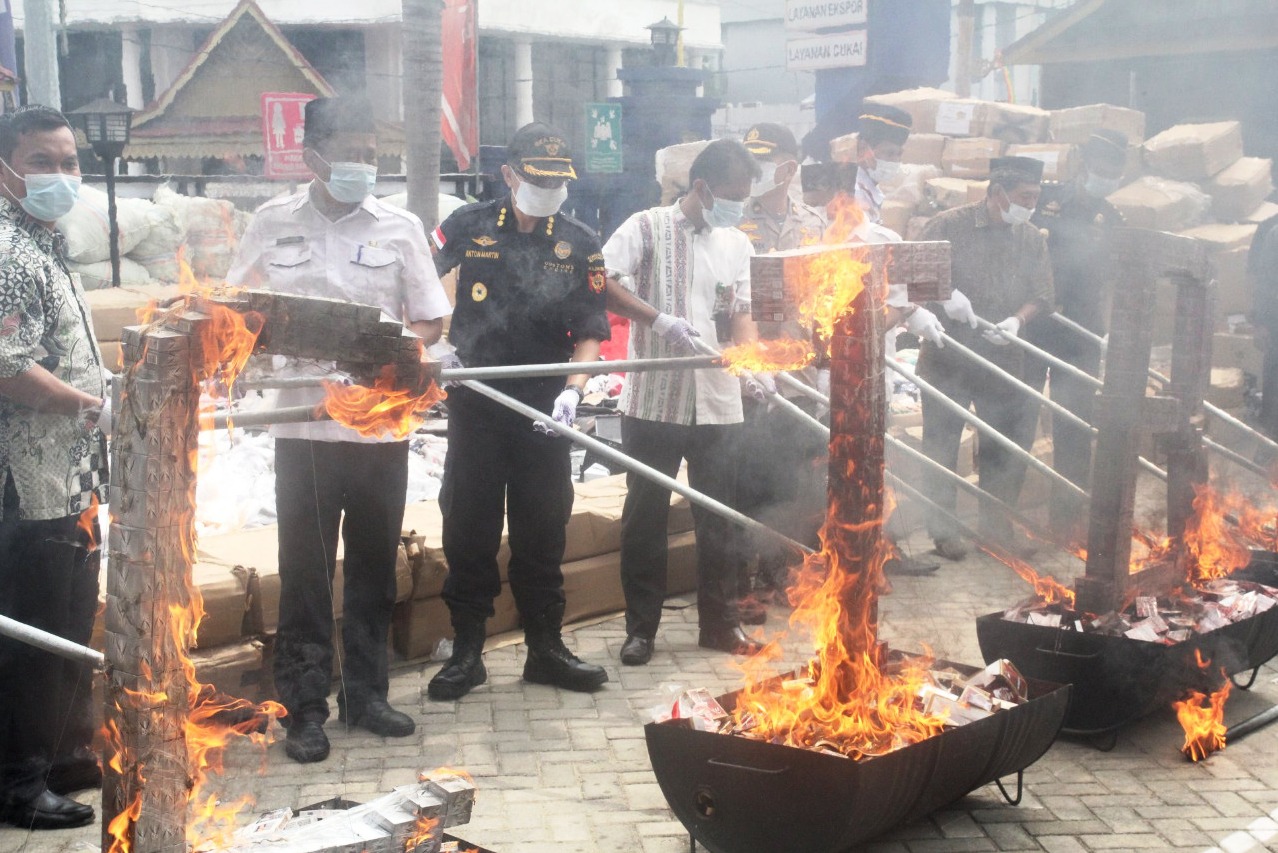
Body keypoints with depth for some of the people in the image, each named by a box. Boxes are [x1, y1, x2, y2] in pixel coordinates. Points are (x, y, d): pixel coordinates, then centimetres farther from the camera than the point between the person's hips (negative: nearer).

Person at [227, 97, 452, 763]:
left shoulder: (400, 227, 3)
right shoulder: (273, 222, 3)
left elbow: (431, 322, 5)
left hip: (381, 425, 1)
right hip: (303, 425, -1)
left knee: (373, 568, 12)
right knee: (304, 571, 4)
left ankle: (365, 693, 26)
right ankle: (305, 708, 14)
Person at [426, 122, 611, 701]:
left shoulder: (580, 245, 4)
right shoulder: (470, 227, 1)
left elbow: (591, 331, 2)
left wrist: (572, 389, -14)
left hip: (544, 411, 1)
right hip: (475, 406, -1)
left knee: (544, 532, 9)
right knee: (468, 528, 4)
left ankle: (545, 648, 21)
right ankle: (466, 651, 15)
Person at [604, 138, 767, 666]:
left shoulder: (737, 244, 12)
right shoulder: (648, 227, -3)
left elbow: (741, 315, 10)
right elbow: (601, 282, -14)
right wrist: (659, 319, -23)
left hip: (717, 404, 4)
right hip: (652, 400, -4)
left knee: (718, 519, 10)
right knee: (644, 518, 5)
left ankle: (719, 623, 24)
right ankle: (641, 627, 17)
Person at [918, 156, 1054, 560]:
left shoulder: (1032, 239, 6)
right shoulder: (948, 226, -7)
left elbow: (1041, 295, 4)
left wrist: (1017, 320, -15)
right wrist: (944, 295, -24)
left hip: (1003, 359, 4)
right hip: (947, 358, -4)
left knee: (1007, 444, 10)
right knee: (941, 444, 5)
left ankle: (997, 522, 27)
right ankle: (942, 526, 19)